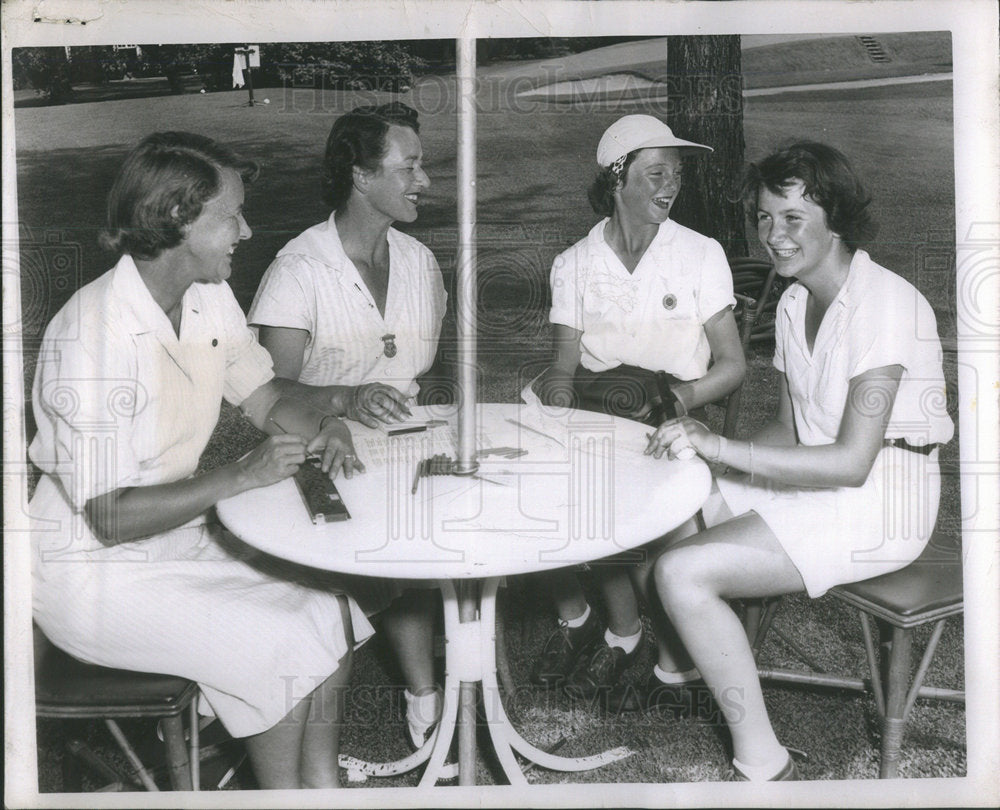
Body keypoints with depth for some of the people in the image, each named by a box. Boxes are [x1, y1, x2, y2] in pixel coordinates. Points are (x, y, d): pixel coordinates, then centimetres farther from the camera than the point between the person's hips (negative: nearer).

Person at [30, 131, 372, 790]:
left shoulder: (209, 297, -2)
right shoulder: (93, 338, -27)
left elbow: (270, 397, 9)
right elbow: (110, 518, -26)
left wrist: (321, 427, -14)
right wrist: (242, 477, -28)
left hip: (178, 537, 8)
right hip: (94, 573, -7)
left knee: (330, 614, -6)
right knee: (281, 647, -19)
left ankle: (321, 785, 8)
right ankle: (284, 790, 5)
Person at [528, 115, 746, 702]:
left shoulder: (701, 254, 5)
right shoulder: (574, 263, 11)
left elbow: (733, 365, 2)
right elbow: (565, 362, 8)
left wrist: (683, 397, -17)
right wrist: (558, 384, -16)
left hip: (669, 422, -2)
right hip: (591, 412, 2)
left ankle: (623, 632, 0)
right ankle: (574, 614, 3)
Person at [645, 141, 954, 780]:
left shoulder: (884, 303, -18)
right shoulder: (795, 302, 10)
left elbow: (852, 461, -24)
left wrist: (721, 447, -25)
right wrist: (702, 447, -4)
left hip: (879, 503, -9)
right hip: (816, 485, 9)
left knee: (682, 573, -20)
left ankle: (764, 765, -7)